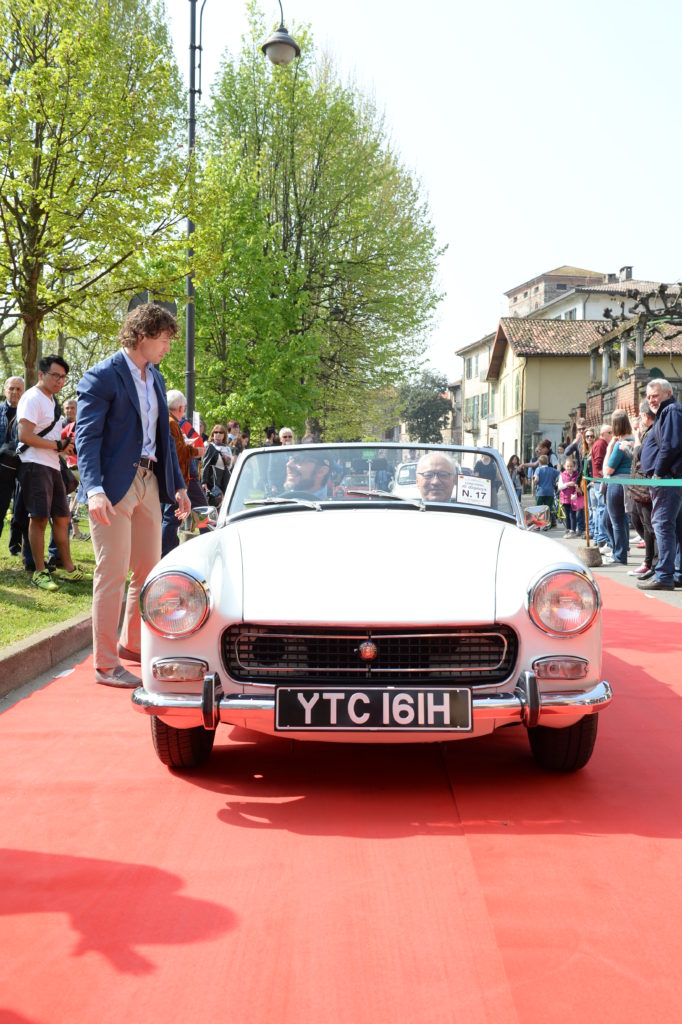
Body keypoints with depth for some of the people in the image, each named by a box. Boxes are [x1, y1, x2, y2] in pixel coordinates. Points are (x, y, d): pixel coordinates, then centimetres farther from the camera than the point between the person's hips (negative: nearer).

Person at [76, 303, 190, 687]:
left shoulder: (156, 379, 15)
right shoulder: (102, 376, -9)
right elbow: (87, 436, -15)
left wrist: (178, 485, 18)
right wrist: (94, 490, -27)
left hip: (149, 482, 8)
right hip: (115, 484, -8)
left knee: (150, 570, 13)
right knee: (113, 575, -4)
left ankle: (133, 644, 30)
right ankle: (105, 664, 4)